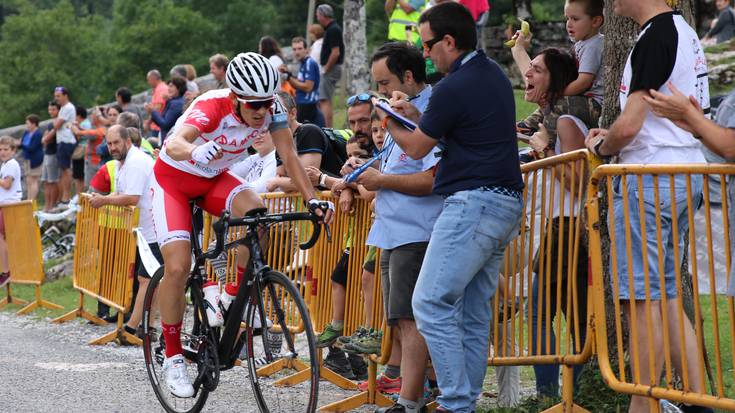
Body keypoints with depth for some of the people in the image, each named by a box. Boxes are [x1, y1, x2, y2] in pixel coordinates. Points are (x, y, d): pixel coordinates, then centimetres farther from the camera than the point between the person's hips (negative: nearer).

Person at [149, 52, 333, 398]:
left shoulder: (271, 107, -20)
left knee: (256, 212, -29)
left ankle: (231, 297, -9)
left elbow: (288, 155, -15)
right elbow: (174, 144, -51)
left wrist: (312, 199, -28)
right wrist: (195, 152, -75)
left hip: (214, 179, 4)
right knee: (178, 267, -18)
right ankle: (173, 357, 0)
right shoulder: (211, 107, -35)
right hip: (173, 179, -4)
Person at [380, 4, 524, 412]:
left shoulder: (454, 87, -13)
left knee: (432, 304, -10)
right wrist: (415, 114, 19)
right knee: (473, 313, 10)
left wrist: (391, 124, 19)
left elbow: (416, 148, 0)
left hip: (473, 202, -10)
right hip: (507, 205, 10)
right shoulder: (494, 75, 16)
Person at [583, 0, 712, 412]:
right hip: (685, 175, 10)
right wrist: (613, 136, 19)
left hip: (652, 179, -10)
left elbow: (628, 126, -21)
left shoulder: (655, 37, -16)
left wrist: (601, 147, 0)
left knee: (642, 301, -5)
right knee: (666, 298, 13)